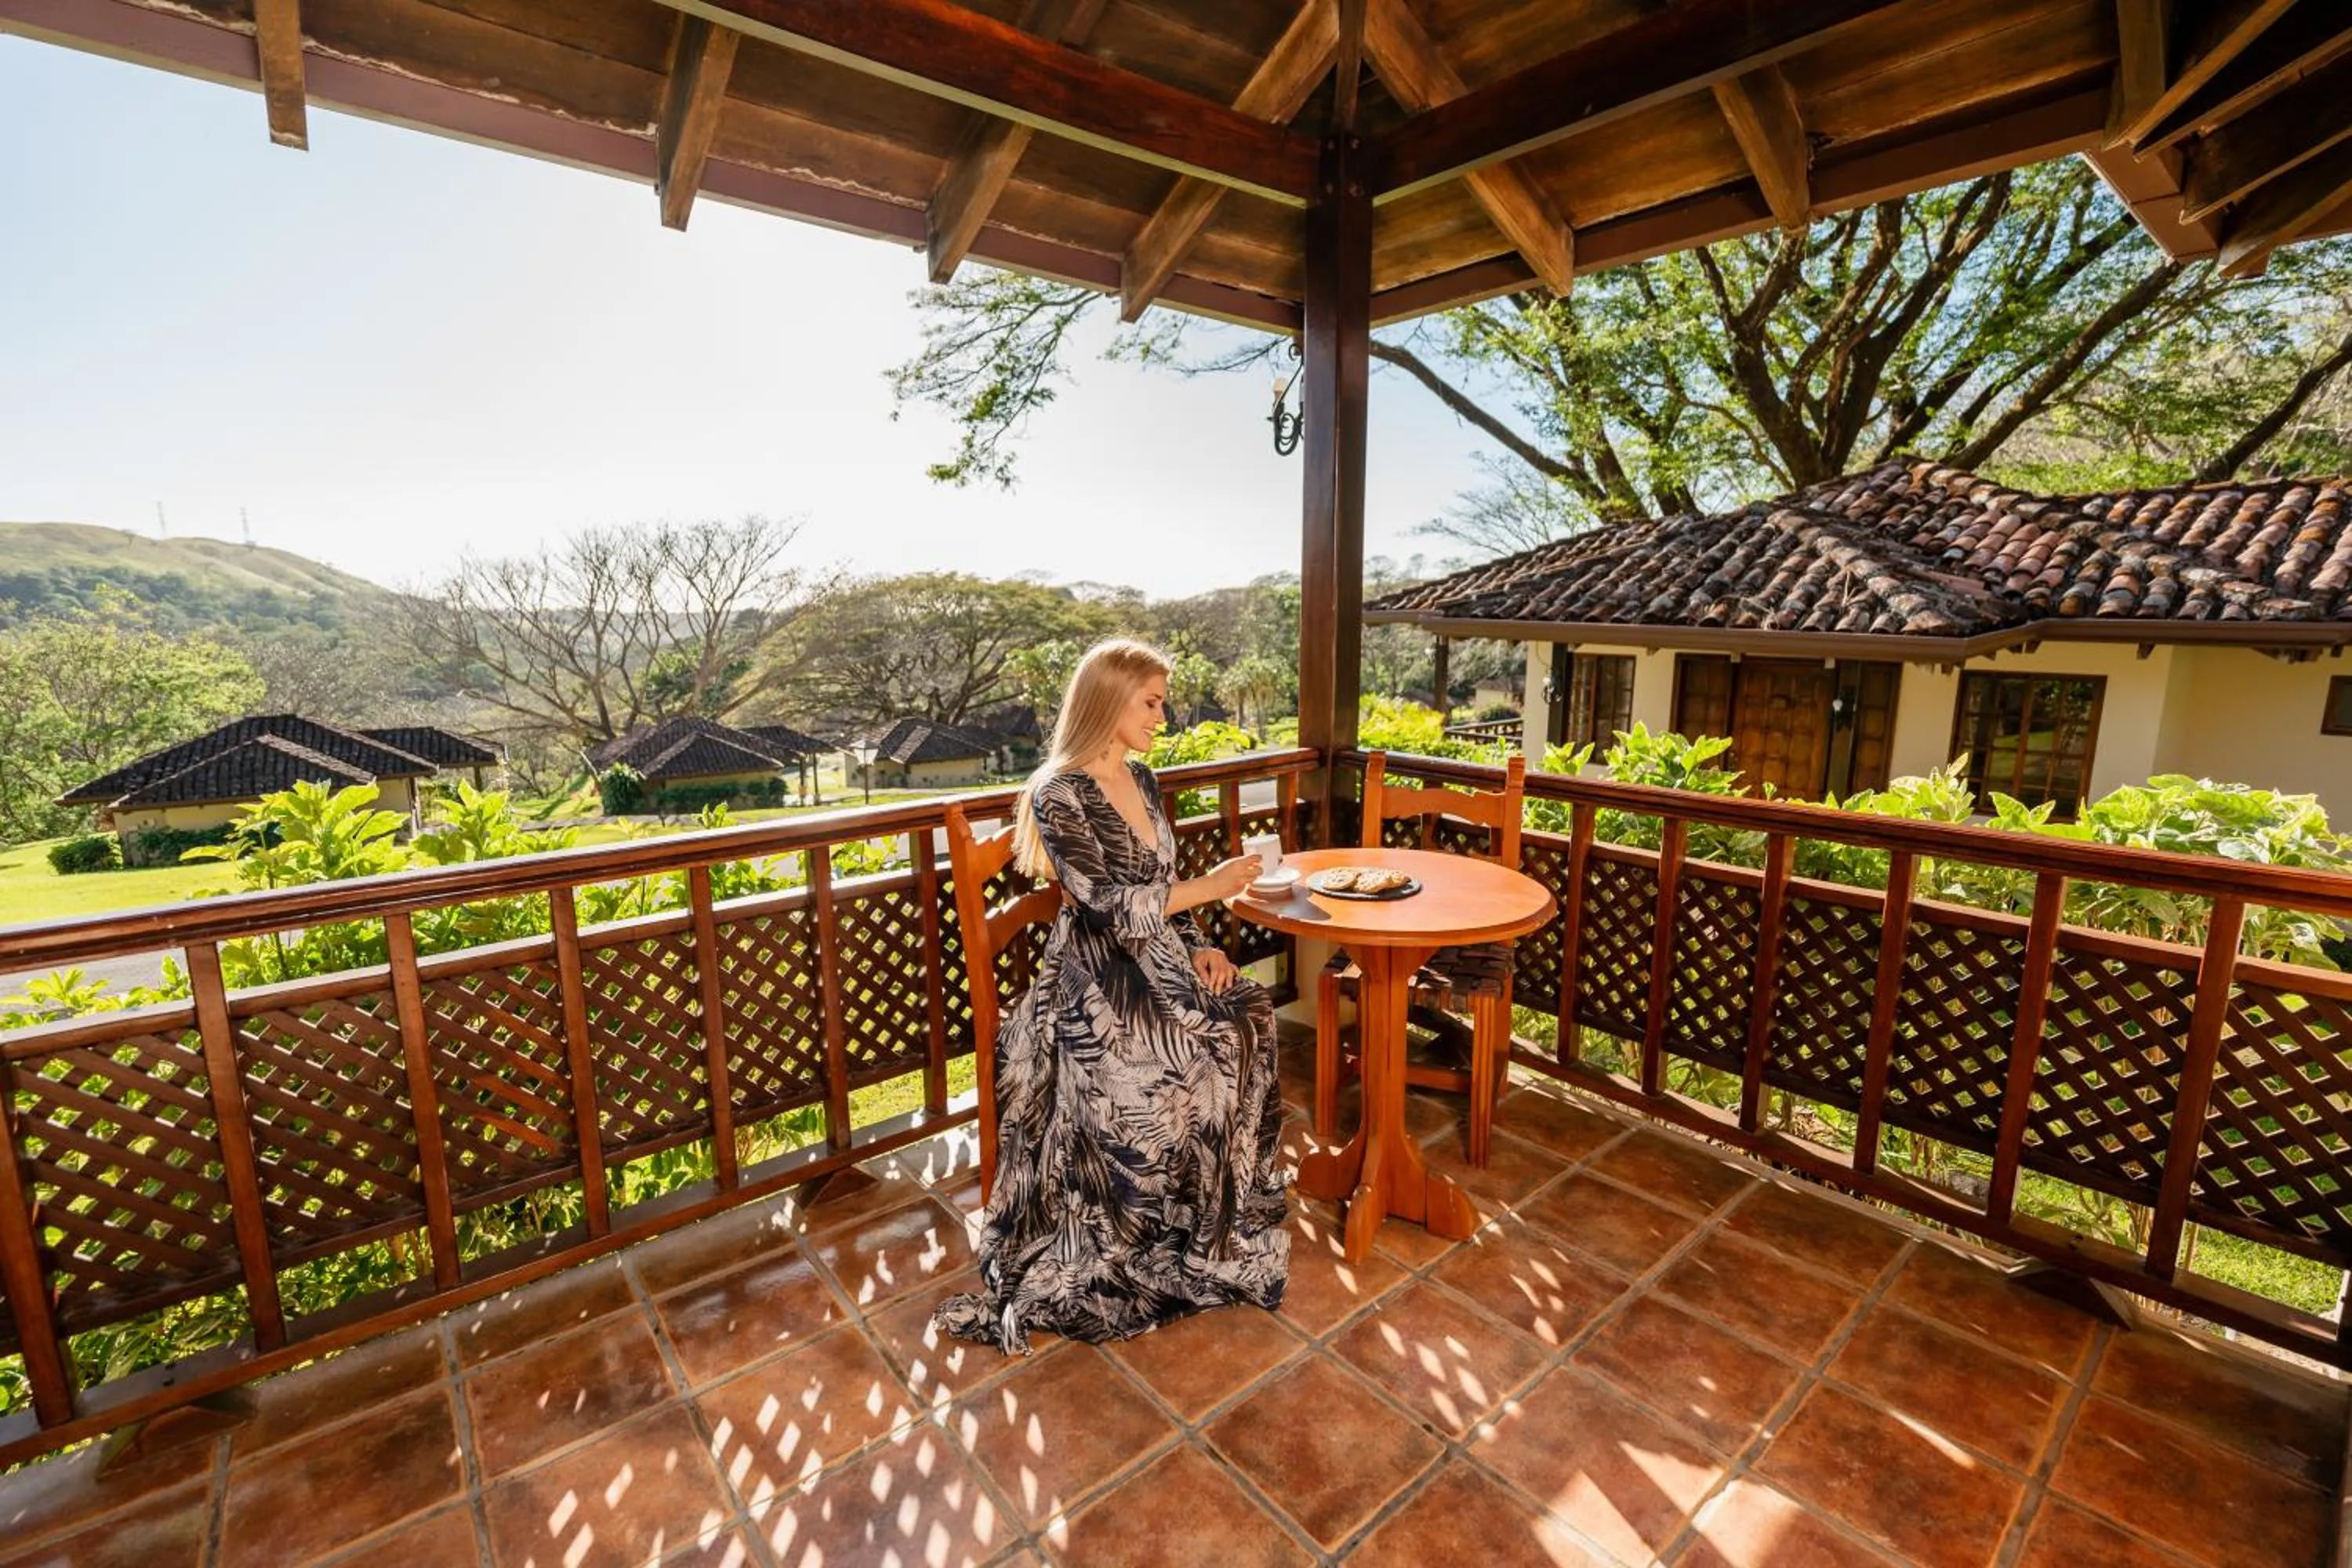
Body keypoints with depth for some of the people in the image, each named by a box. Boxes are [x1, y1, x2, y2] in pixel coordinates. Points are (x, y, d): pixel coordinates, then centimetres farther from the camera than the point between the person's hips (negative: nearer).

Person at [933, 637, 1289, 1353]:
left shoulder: (1143, 781, 11)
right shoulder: (1059, 795, -13)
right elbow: (1110, 904, -18)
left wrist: (1200, 947, 0)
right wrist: (1210, 886, -13)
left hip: (1161, 962, 7)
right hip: (1095, 979, -7)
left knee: (1249, 1021, -15)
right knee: (1191, 1061, -24)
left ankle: (1232, 1224, 3)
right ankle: (1176, 1248, 0)